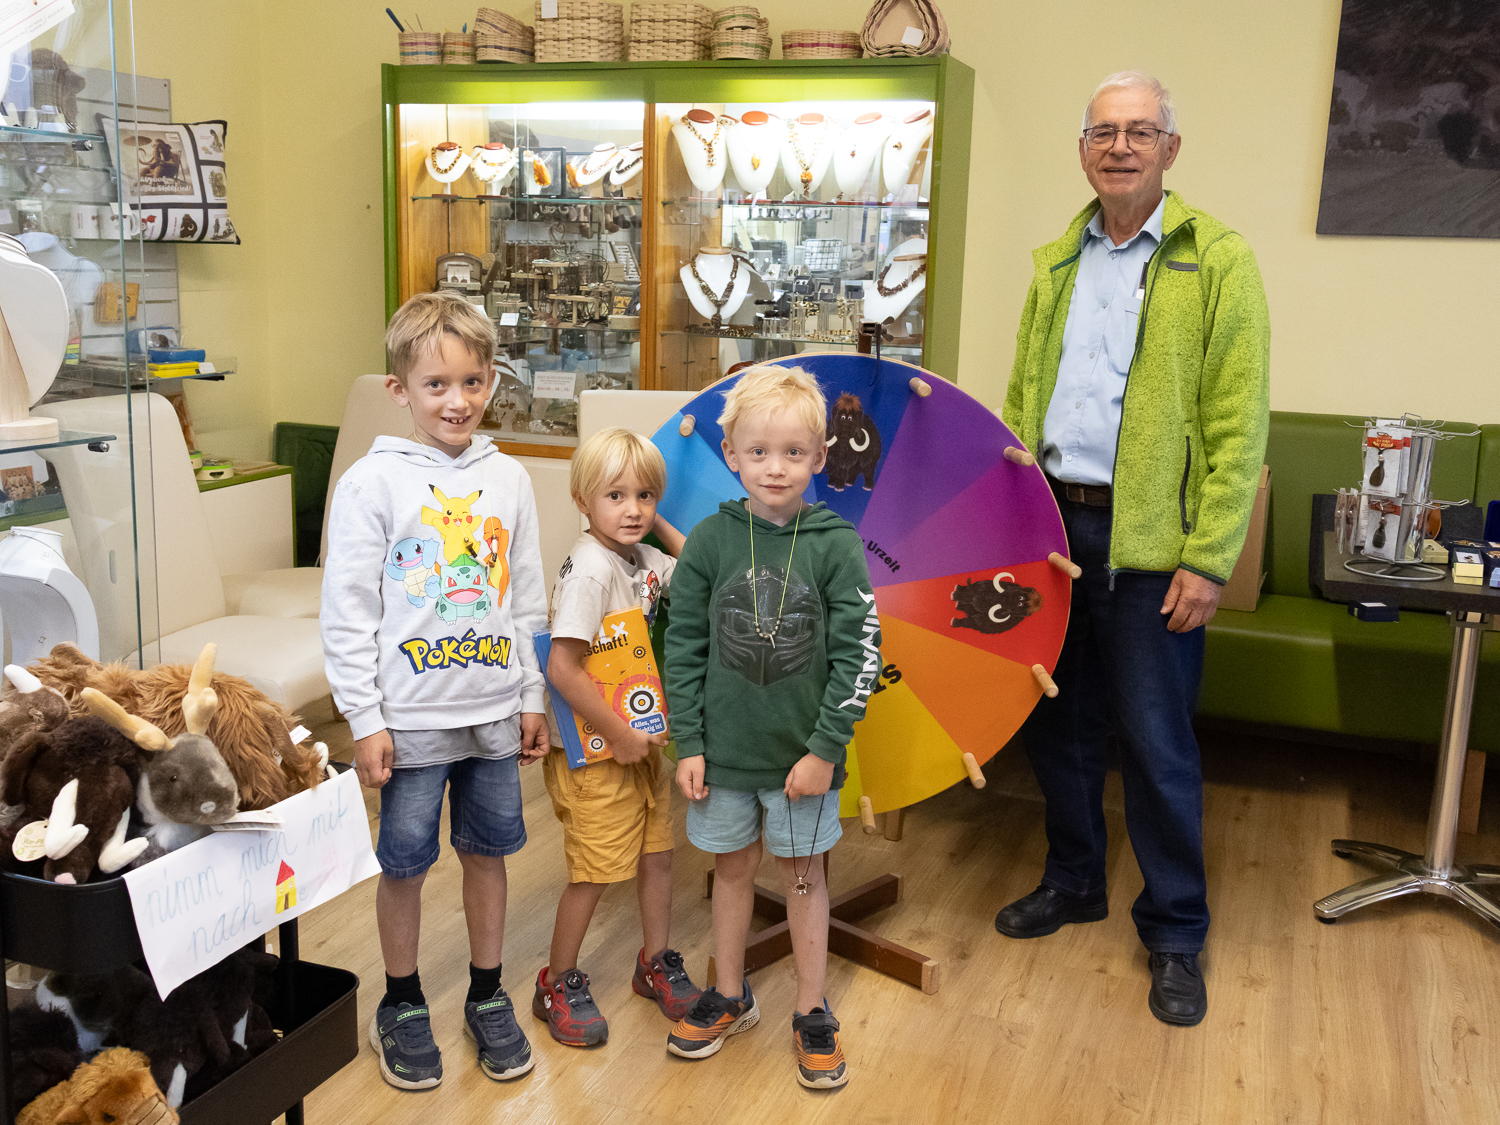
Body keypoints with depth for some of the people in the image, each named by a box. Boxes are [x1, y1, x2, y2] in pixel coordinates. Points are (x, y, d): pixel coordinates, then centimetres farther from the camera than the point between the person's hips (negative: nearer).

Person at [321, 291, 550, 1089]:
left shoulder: (508, 479, 4)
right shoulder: (372, 483, -8)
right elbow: (348, 610, -8)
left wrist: (533, 697, 9)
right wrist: (364, 718, -10)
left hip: (495, 711, 3)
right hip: (411, 716, -3)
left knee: (487, 852, 14)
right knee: (404, 864, 9)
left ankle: (487, 996, 32)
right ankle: (401, 1006, 30)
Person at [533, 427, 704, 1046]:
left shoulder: (642, 559, 2)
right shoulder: (589, 569, -23)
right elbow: (562, 669, -27)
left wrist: (659, 523, 4)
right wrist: (620, 735, -20)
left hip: (642, 739, 8)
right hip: (596, 748, -8)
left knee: (656, 852, 17)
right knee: (596, 870, 4)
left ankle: (657, 962, 37)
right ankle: (558, 984, 24)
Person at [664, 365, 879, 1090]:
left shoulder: (836, 545, -9)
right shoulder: (711, 541, -5)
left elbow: (859, 655, -8)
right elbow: (684, 647, -1)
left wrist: (825, 747, -11)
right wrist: (688, 744, -3)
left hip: (804, 752, -1)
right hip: (725, 749, 2)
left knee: (802, 875, 12)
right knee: (732, 868, 17)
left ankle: (812, 1014, 28)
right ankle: (731, 997, 36)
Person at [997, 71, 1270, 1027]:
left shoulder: (1219, 261, -5)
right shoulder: (1055, 264, 13)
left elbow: (1239, 426, -10)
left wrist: (1209, 561, -15)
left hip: (1147, 540, -5)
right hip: (1051, 521, 5)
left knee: (1155, 740, 1)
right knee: (1057, 717, 14)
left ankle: (1175, 934, 18)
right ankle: (1074, 883, 34)